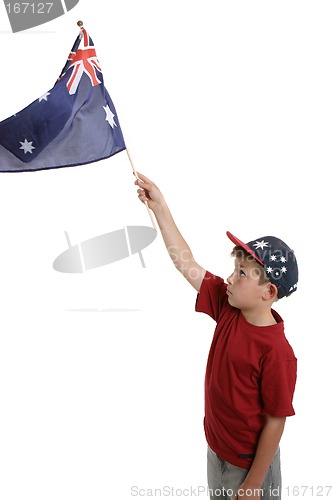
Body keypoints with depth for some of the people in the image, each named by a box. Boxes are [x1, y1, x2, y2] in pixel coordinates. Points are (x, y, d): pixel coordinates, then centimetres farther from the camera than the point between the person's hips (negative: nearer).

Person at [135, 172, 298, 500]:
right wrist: (159, 206, -10)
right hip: (217, 449, 7)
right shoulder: (228, 309, -11)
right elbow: (186, 264, -9)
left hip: (249, 464, -6)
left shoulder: (277, 352, -29)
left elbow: (275, 423, -22)